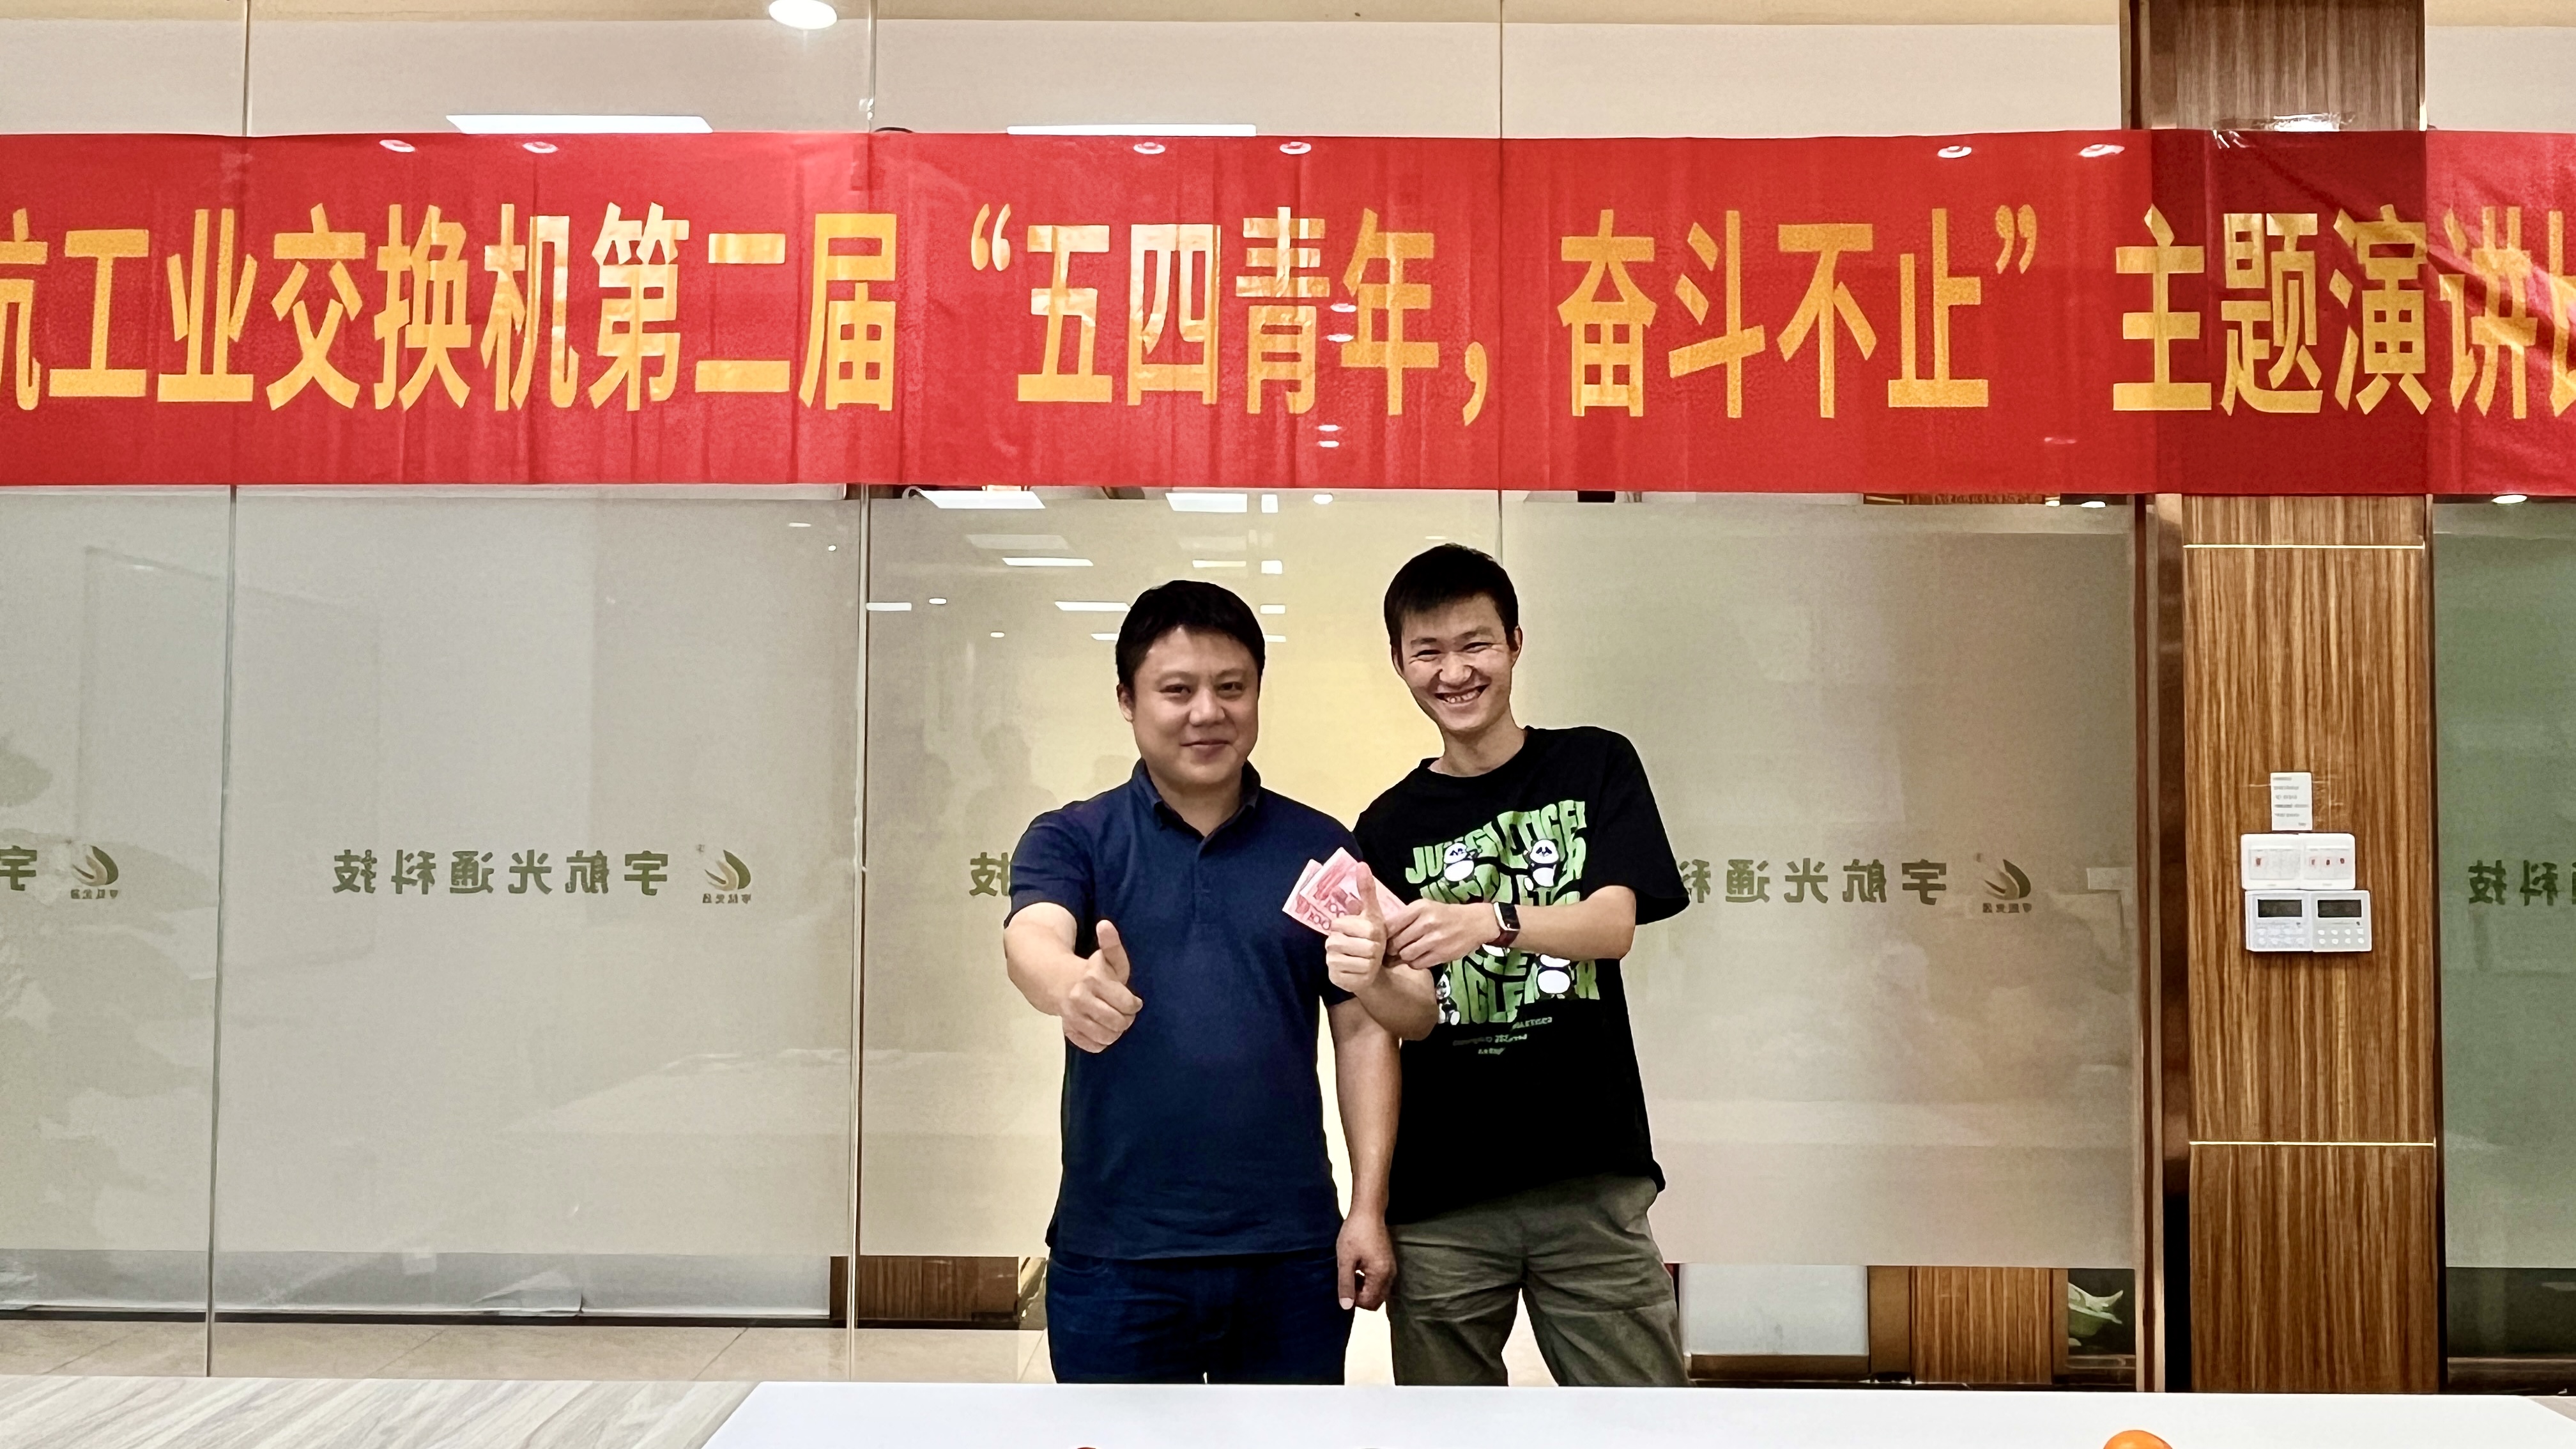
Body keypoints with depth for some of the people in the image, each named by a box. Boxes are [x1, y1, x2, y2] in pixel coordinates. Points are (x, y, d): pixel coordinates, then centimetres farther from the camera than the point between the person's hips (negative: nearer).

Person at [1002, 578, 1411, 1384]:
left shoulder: (1321, 847, 4)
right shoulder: (1071, 838, 0)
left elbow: (1363, 1029, 5)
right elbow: (1030, 941, -20)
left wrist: (1368, 1207, -2)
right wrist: (1074, 982, -43)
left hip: (1292, 1252, 1)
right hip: (1115, 1256, -1)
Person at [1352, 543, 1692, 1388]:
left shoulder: (1595, 766, 5)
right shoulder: (1389, 828, 8)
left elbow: (1614, 923, -11)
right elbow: (1411, 1018, 1)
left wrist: (1490, 921, -30)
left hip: (1589, 1178, -1)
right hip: (1439, 1196, 2)